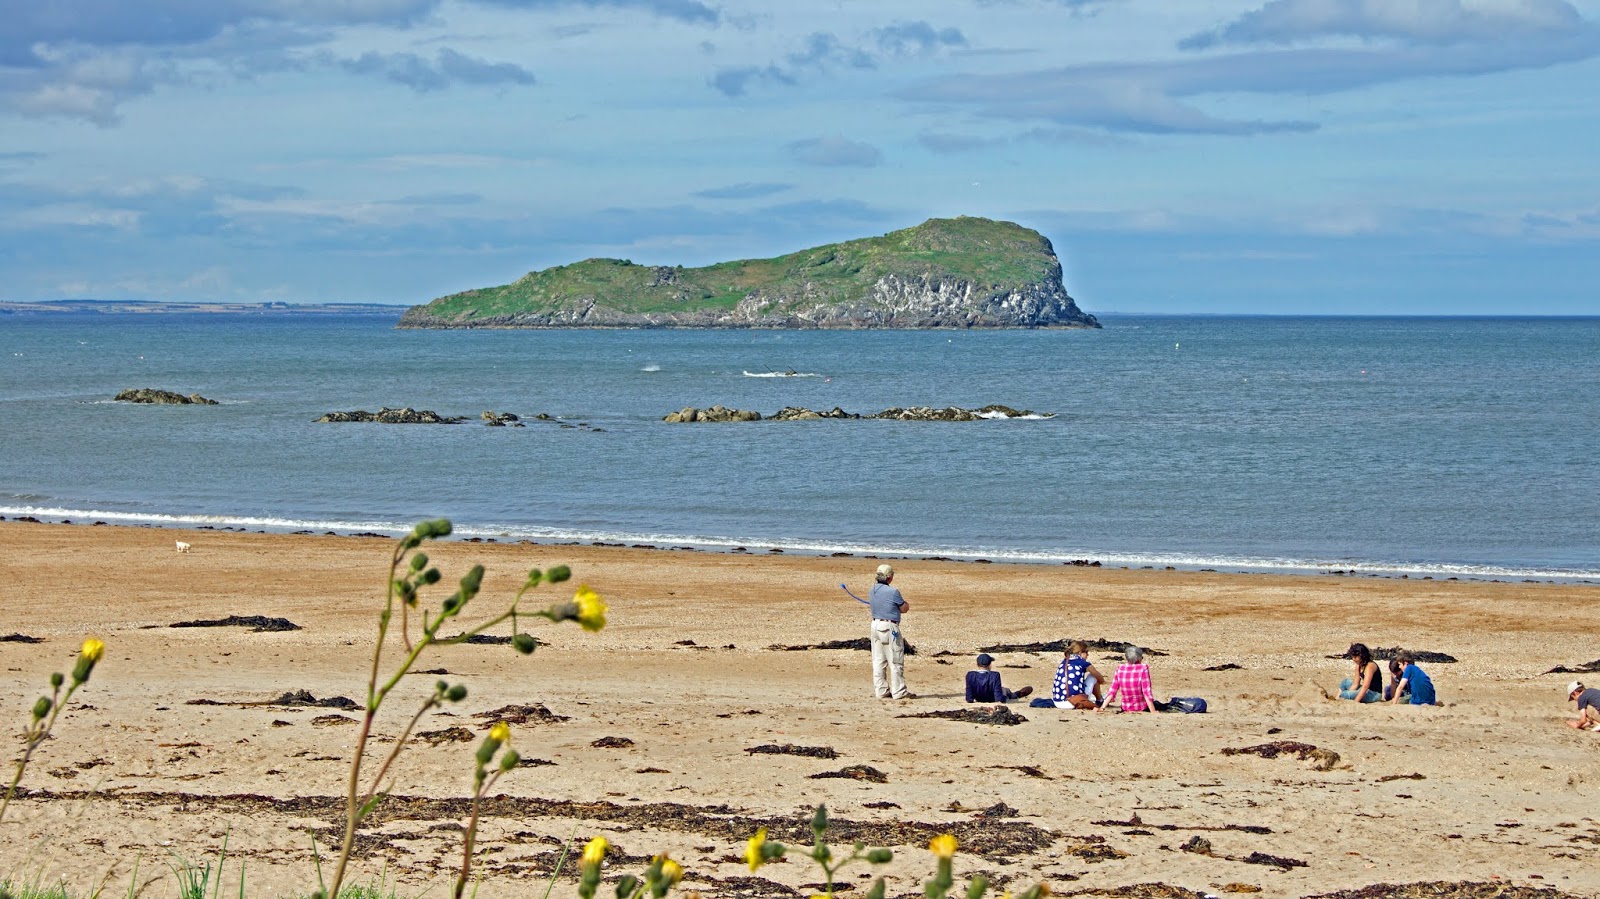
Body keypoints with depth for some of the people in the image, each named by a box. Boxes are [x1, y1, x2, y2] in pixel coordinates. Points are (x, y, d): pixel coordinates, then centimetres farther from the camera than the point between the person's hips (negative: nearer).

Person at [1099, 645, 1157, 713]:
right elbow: (1147, 692, -20)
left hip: (1125, 709, 4)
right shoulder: (1143, 668, -17)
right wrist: (1153, 711, -19)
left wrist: (1102, 708, -1)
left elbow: (1112, 692, -5)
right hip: (1142, 709, -4)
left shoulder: (1119, 669, -5)